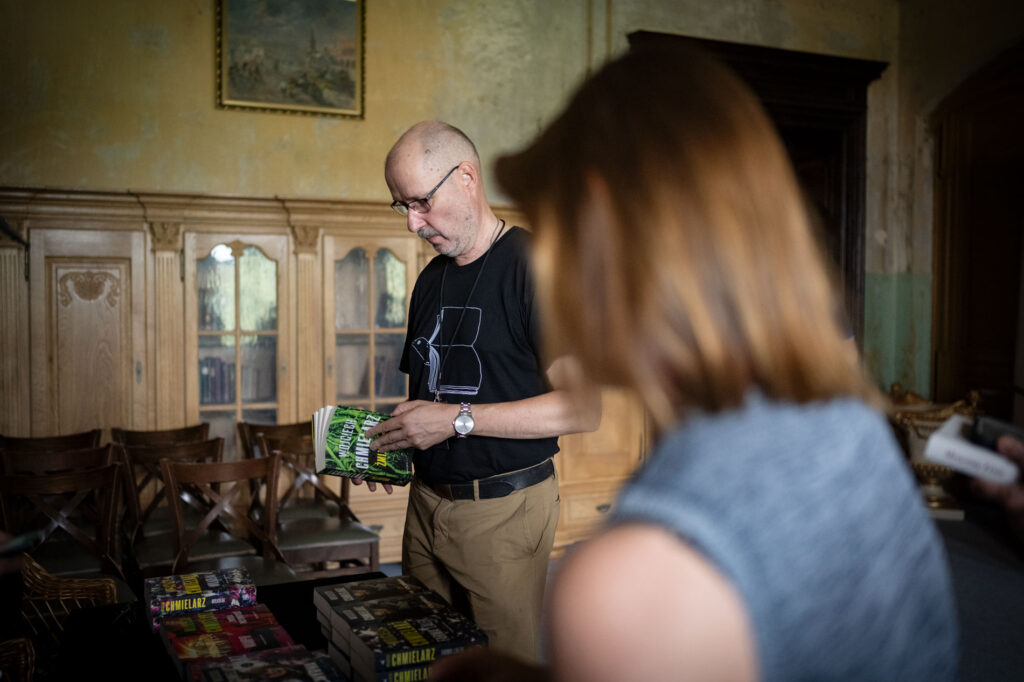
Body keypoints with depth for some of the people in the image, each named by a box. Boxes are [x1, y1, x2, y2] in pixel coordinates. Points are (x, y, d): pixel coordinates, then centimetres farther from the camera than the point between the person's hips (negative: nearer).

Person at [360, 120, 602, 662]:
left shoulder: (535, 265, -13)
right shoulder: (431, 279, 13)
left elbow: (583, 407, -19)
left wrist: (458, 419, -21)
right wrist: (384, 439, 0)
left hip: (504, 509, -7)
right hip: (427, 500, 7)